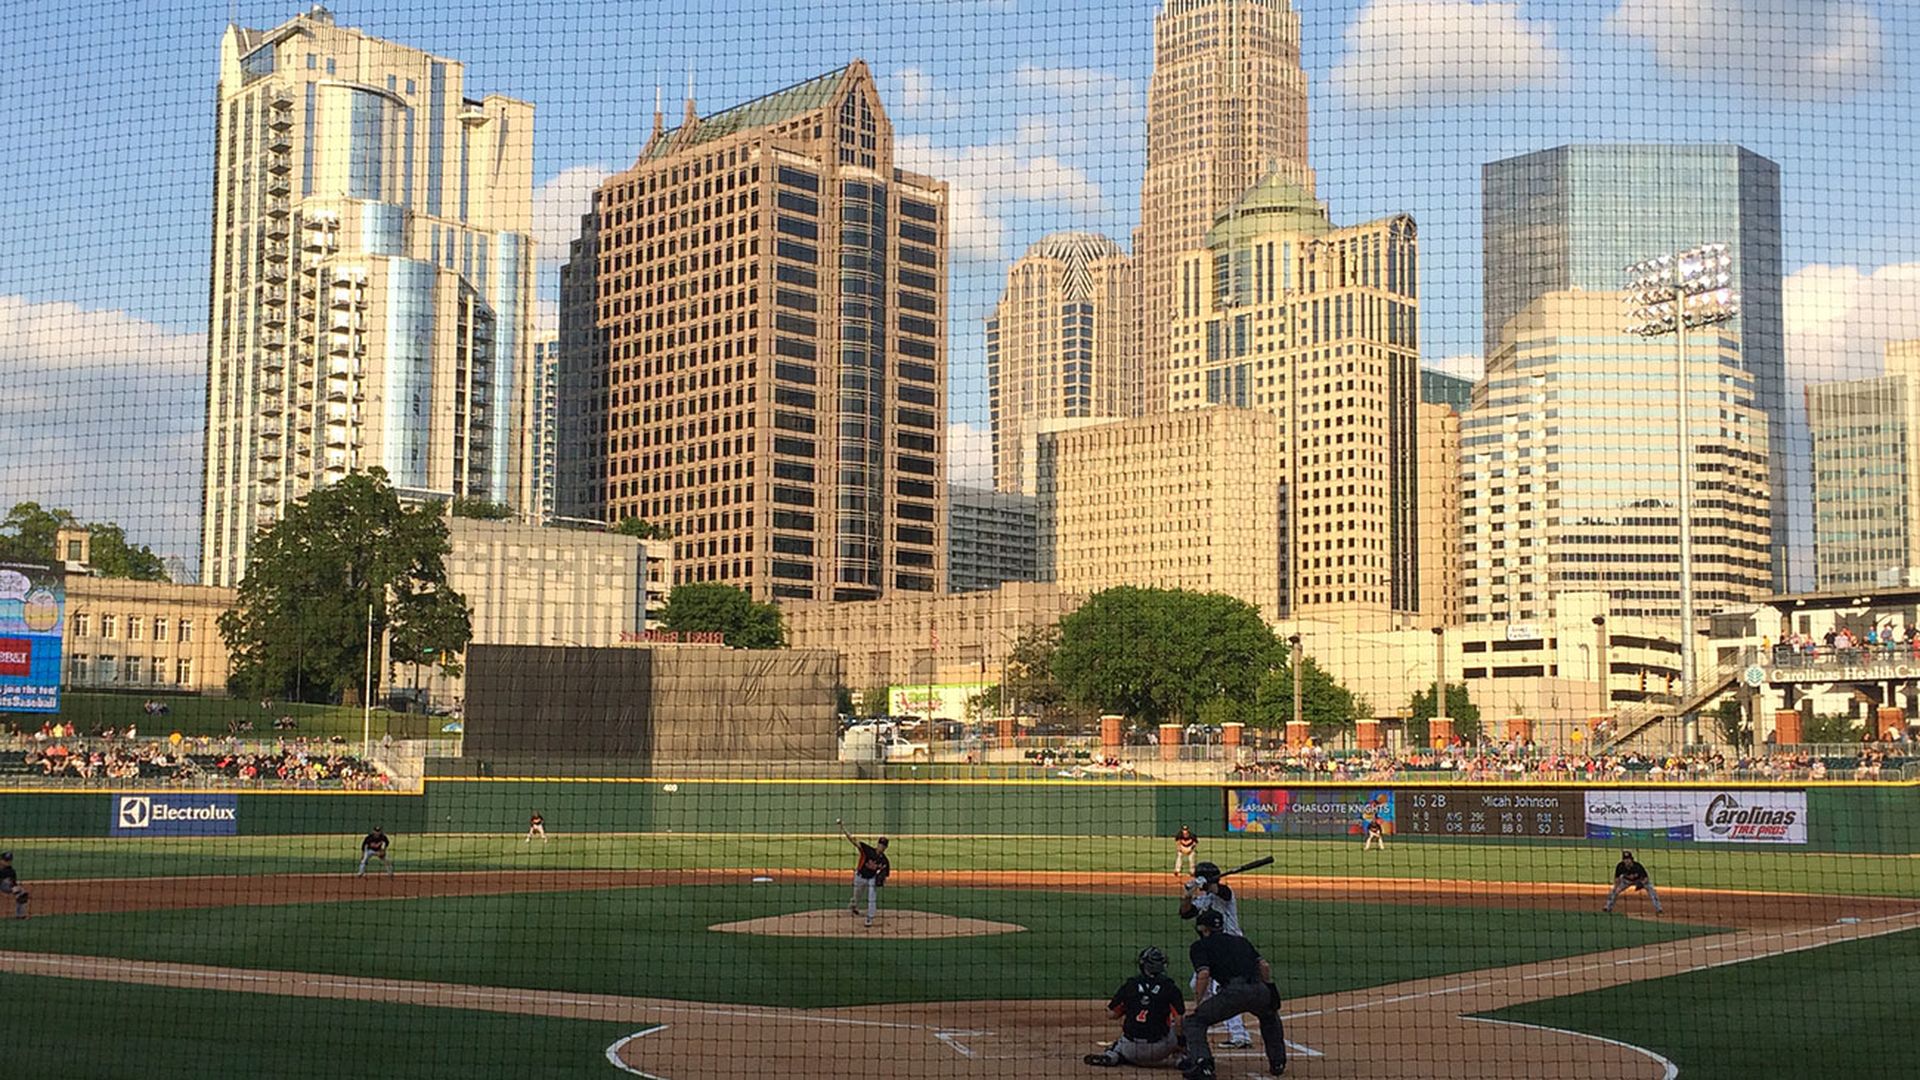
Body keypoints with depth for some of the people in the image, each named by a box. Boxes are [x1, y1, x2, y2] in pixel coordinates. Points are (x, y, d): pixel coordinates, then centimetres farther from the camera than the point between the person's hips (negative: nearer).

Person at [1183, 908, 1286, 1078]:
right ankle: (1278, 1062, 33)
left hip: (1233, 991, -5)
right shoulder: (1241, 940, 30)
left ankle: (1202, 1062, -11)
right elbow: (1265, 966, 21)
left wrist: (1199, 1004, 3)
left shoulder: (1200, 946, 14)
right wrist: (1270, 991, 30)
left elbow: (1204, 974, -3)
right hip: (1259, 990, 5)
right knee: (1270, 1016, 38)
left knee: (1194, 1020, 9)